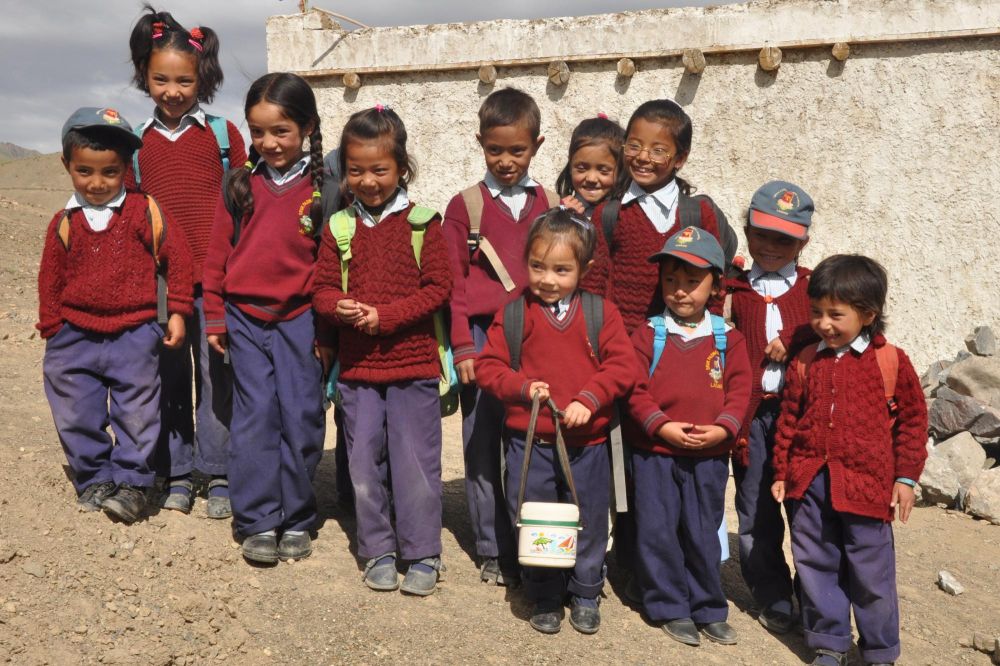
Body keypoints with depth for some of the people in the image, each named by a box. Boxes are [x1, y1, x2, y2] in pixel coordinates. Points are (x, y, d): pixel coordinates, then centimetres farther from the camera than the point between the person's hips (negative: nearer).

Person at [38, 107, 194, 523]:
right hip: (75, 335, 3)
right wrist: (51, 330, 6)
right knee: (76, 416, 11)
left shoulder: (144, 213, -5)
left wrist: (177, 312, -5)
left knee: (136, 414, 3)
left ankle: (131, 482, 16)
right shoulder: (64, 224, 3)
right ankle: (94, 478, 27)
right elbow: (51, 280, 9)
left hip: (133, 334, -3)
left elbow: (177, 257, -3)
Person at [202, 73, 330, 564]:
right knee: (254, 417, 0)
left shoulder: (322, 189, -1)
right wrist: (215, 318, 7)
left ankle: (296, 520, 17)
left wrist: (328, 329, 1)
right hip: (246, 318, 1)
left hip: (300, 319, -1)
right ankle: (257, 523, 8)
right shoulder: (240, 185, 5)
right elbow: (217, 255, 9)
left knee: (301, 418, 3)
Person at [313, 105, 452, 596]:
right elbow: (323, 286, 6)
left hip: (413, 364, -3)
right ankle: (378, 551, 26)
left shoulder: (421, 223, -4)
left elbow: (438, 288, -8)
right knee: (363, 463, 11)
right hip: (356, 367, 3)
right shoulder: (339, 227, 5)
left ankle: (422, 554, 20)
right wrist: (340, 307, -16)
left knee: (416, 463, 4)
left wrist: (385, 316, -17)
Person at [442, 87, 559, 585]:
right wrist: (462, 346, -4)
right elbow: (454, 281, 1)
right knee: (484, 446, 4)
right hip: (484, 338, -1)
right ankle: (494, 551, 16)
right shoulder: (465, 206, 4)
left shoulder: (550, 205, 10)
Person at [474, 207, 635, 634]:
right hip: (528, 444, 0)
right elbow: (488, 366, 1)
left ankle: (586, 596, 33)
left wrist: (588, 399, -18)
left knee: (589, 525, 12)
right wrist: (523, 386, -15)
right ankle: (545, 600, 29)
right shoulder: (512, 315, 0)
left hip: (586, 444, 0)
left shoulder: (601, 313, 0)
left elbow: (621, 366, -5)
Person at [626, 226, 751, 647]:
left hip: (710, 454, 1)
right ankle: (670, 608, 19)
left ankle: (707, 608, 25)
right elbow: (636, 389, -6)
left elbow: (739, 390, -1)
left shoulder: (728, 339, 4)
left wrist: (721, 428, -16)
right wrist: (662, 426, -19)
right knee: (657, 530, 4)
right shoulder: (648, 334, 0)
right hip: (654, 451, -1)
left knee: (702, 533, 10)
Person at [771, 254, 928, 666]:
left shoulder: (891, 361, -4)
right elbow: (789, 419, 11)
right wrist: (782, 472, 10)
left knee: (871, 571, 6)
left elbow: (912, 418, 2)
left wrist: (906, 477, 0)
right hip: (809, 482, 4)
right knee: (815, 565, 11)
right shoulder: (805, 362, 5)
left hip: (866, 482, -3)